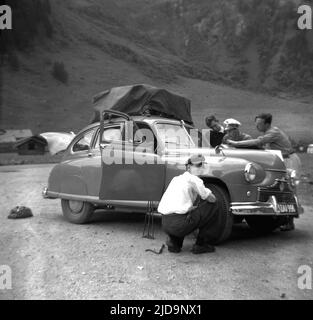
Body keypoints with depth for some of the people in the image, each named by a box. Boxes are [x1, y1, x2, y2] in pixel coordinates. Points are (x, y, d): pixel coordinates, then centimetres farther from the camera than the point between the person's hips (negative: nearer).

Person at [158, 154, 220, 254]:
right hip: (179, 224, -8)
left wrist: (196, 207, 29)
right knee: (213, 206, 5)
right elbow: (211, 199, 2)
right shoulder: (193, 179, -2)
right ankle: (201, 245, 13)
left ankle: (173, 242, 19)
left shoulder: (176, 178, 22)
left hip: (165, 224, 8)